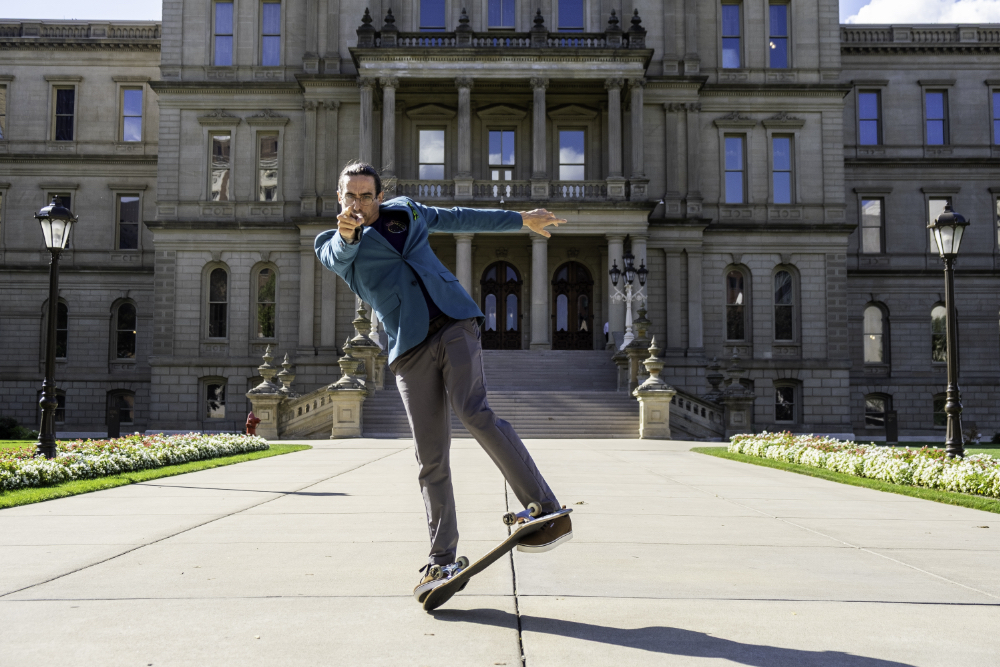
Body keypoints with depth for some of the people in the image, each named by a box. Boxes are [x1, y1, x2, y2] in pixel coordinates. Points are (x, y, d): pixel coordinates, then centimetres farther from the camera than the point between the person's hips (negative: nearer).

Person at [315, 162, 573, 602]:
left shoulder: (405, 211, 19)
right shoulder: (332, 246, 10)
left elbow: (461, 218, 30)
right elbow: (340, 253, -15)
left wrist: (522, 219, 34)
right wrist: (347, 234, -39)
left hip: (454, 325, 0)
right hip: (409, 349, 0)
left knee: (473, 413, -23)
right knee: (430, 459, -3)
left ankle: (549, 513, -23)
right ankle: (442, 562, 7)